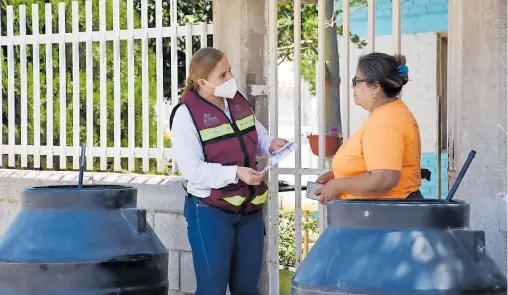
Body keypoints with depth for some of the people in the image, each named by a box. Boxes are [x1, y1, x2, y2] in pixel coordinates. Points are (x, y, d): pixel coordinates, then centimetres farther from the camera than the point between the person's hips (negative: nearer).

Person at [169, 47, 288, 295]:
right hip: (210, 212, -7)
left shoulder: (237, 101, 5)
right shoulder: (186, 114, -16)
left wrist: (270, 144, -3)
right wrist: (235, 173, -30)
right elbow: (192, 169, -22)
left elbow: (256, 136, 20)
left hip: (249, 209, 7)